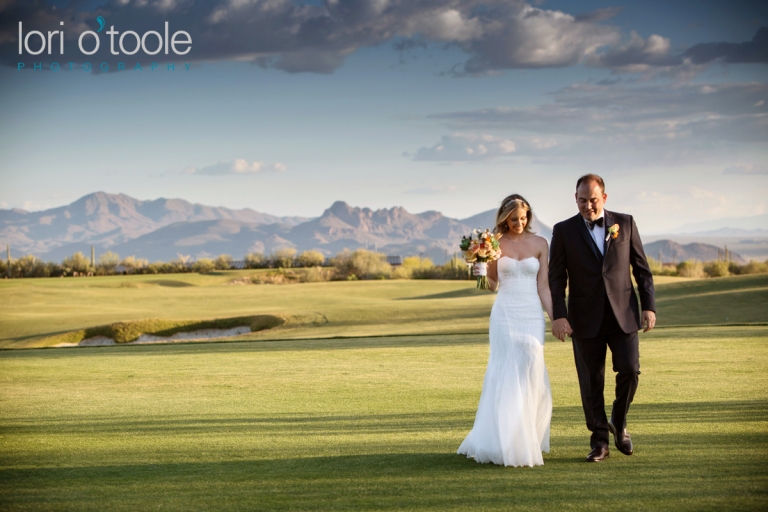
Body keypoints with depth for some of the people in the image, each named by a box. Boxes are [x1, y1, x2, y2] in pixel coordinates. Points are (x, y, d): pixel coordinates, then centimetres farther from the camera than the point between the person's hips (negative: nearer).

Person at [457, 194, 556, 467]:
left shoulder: (539, 244, 5)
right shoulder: (496, 243, 2)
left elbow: (543, 286, 4)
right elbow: (493, 283, 3)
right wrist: (485, 260, -15)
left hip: (532, 315, 2)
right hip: (505, 314, -2)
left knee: (530, 376, 1)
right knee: (507, 376, -7)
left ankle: (527, 441, 14)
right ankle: (507, 446, -4)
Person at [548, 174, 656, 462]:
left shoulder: (625, 223, 6)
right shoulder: (564, 231, 2)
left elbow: (641, 268, 8)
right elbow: (556, 278, -1)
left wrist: (649, 306, 1)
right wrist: (559, 316, -11)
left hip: (623, 314, 1)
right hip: (585, 319, -1)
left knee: (630, 371, -8)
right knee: (591, 382, 2)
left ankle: (619, 423, 18)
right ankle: (599, 440, 14)